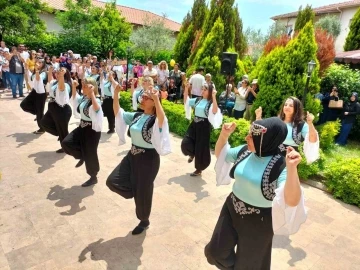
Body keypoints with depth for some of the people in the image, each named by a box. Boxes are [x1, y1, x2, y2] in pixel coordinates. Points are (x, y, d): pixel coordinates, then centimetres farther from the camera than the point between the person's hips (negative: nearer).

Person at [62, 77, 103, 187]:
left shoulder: (95, 100, -19)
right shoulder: (83, 98, 5)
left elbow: (96, 108, -43)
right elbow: (74, 99, 26)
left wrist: (92, 93, -41)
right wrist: (73, 87, 12)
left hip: (92, 130, -8)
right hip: (82, 127, 8)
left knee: (90, 154, 2)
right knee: (66, 143, -1)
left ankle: (93, 177, 21)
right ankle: (82, 156, 23)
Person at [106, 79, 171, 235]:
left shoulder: (155, 120, -16)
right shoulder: (136, 116, 5)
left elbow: (162, 119, -40)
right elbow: (117, 112, 6)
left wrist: (156, 98, -47)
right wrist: (116, 93, -6)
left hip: (148, 159, -6)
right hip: (132, 155, 7)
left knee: (143, 192, 8)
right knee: (113, 182, -1)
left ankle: (144, 221, 34)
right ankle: (136, 192, 25)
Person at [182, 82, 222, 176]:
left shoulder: (211, 102, -11)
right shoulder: (198, 100, 7)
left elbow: (215, 111, -30)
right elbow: (186, 101, 13)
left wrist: (214, 97, -35)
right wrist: (186, 89, 1)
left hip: (204, 126, -5)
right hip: (194, 124, 5)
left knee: (201, 148, 4)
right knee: (185, 143, -3)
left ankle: (199, 169, 23)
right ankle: (192, 154, 33)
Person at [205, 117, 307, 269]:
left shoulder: (281, 167, -25)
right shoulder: (244, 151, -9)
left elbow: (292, 201, -37)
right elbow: (220, 154, 7)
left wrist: (292, 168, -49)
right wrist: (224, 134, -9)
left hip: (258, 222, -5)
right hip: (231, 209, 5)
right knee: (216, 251, 19)